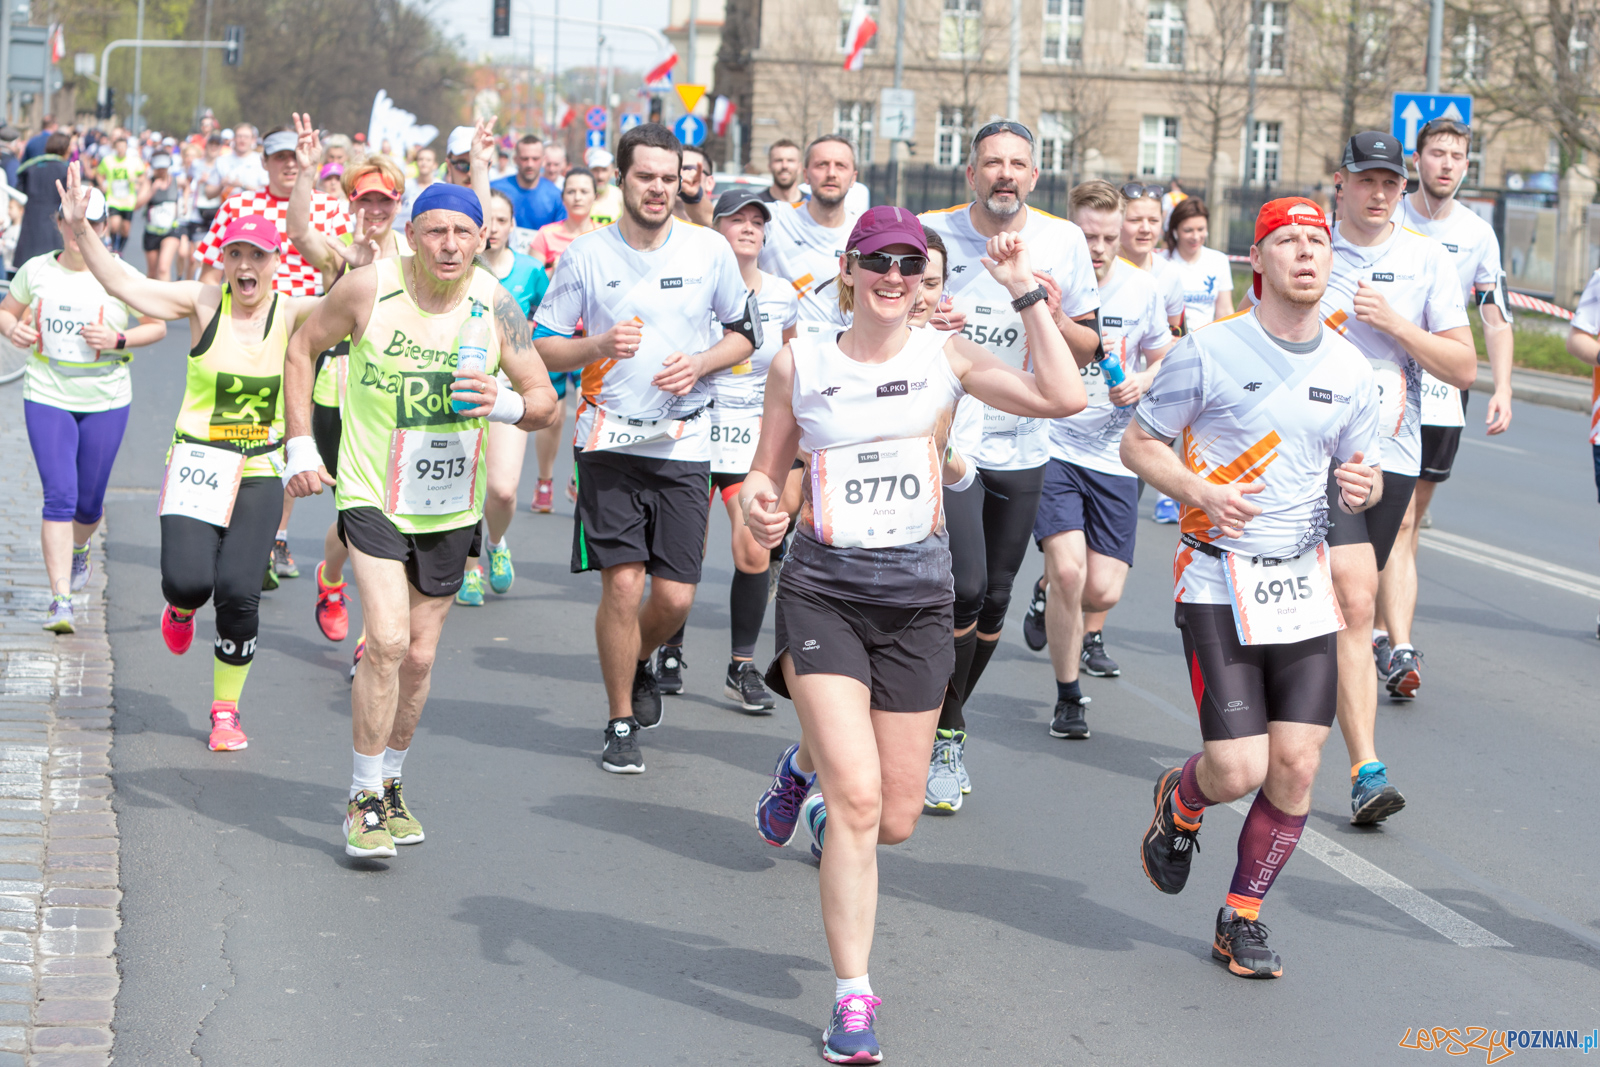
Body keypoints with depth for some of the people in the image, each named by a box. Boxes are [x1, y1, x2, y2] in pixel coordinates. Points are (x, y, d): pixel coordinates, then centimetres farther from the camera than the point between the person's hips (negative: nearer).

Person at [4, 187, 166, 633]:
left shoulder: (121, 276, -5)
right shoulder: (36, 270, 1)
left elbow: (158, 326, 2)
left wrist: (118, 339, -16)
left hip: (105, 400, 0)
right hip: (46, 397, 0)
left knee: (88, 502, 10)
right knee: (59, 496, -12)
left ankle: (77, 552, 46)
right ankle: (60, 601, -13)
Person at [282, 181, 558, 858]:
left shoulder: (496, 306, -7)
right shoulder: (369, 288, -13)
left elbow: (544, 402, 0)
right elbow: (302, 347, 3)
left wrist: (506, 404, -23)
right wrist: (301, 444, -3)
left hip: (450, 505, 3)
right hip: (371, 492, -3)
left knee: (420, 656, 11)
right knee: (387, 641, -19)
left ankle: (390, 782, 35)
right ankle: (365, 801, -4)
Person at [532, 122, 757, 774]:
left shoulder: (709, 251, 2)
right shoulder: (585, 255, -1)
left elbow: (745, 333, 12)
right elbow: (542, 347, 3)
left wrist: (699, 364, -8)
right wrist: (599, 346, -16)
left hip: (684, 444, 1)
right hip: (610, 443, -1)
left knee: (675, 597, -1)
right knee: (623, 584, -9)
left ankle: (639, 664, 34)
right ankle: (622, 724, 9)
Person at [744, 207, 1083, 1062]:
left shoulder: (946, 357, 1)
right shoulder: (798, 364, 3)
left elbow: (1062, 397, -12)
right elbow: (765, 471, 12)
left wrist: (1025, 292, -12)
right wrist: (757, 506, -10)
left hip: (917, 598, 2)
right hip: (823, 591, -2)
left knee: (895, 820, 7)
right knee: (857, 800, -16)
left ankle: (808, 768, 44)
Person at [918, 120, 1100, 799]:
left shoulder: (1063, 242, 0)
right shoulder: (930, 232, -5)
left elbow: (1088, 351, 6)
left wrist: (1055, 317, -16)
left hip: (1021, 445, 3)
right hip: (947, 437, -3)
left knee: (994, 599, 9)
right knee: (964, 588, -16)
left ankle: (945, 719, 30)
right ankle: (944, 733, 2)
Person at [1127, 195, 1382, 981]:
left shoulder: (1349, 370, 6)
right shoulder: (1208, 353, -7)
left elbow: (1361, 473, 17)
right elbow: (1138, 443, 0)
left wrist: (1362, 488, -8)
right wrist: (1201, 492, -18)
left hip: (1304, 585, 4)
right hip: (1219, 583, -4)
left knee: (1295, 768, -2)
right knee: (1238, 769, -11)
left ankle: (1242, 920, 18)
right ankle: (1179, 804, 27)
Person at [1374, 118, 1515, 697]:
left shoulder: (1477, 234, 5)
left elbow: (1496, 318, 5)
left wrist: (1502, 388, -7)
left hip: (1443, 396, 3)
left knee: (1408, 522, 11)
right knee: (1396, 522, -13)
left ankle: (1377, 628, 25)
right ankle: (1400, 649, -20)